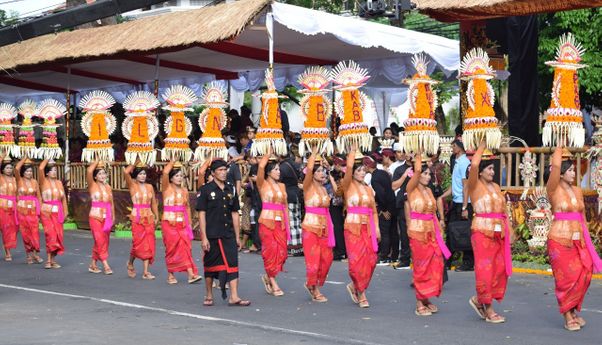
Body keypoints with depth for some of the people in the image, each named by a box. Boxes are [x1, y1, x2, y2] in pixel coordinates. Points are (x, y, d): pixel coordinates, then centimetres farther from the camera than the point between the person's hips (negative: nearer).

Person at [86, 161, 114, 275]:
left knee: (101, 242, 9)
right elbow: (89, 171, -19)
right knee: (100, 241, -10)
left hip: (107, 218, 5)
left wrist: (112, 217, 11)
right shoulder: (93, 185, -3)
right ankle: (106, 266, -10)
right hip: (95, 217, -5)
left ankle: (93, 265, 19)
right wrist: (97, 162, -6)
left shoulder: (108, 187, 10)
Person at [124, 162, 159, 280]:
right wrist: (134, 165, 1)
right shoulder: (132, 185, 0)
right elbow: (126, 172, -15)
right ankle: (130, 264, 26)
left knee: (148, 245, -1)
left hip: (149, 218, 4)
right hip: (137, 218, -4)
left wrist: (156, 217, 12)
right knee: (138, 244, -3)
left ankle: (145, 272, 0)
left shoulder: (149, 187, 11)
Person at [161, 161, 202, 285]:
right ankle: (170, 275, 13)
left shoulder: (184, 190, 10)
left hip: (182, 223, 3)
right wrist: (173, 162, -4)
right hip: (169, 223, -3)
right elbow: (165, 172, -18)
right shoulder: (167, 188, -3)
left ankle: (191, 274, -12)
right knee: (171, 249, 2)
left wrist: (189, 223, 11)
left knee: (186, 248, -5)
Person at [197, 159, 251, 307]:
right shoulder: (206, 190, -4)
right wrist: (204, 237, -12)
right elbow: (201, 214, -6)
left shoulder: (230, 190, 10)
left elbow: (235, 214, 14)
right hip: (212, 235, -3)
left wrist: (237, 236, 11)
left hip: (228, 234, 3)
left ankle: (234, 297, -6)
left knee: (232, 264, -5)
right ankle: (209, 296, 20)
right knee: (210, 266, 7)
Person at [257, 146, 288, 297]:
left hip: (280, 223, 5)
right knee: (270, 252, -4)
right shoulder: (262, 184, -1)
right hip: (267, 222, -5)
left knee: (282, 253, 1)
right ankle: (273, 284, 5)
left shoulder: (282, 186, 14)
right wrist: (268, 155, -2)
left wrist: (287, 224, 12)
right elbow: (261, 166, -17)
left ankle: (268, 276, 22)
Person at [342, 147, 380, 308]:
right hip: (353, 227, -4)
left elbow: (374, 210, 14)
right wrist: (352, 152, -6)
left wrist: (376, 228, 6)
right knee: (357, 260, -6)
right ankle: (361, 293, 8)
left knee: (370, 260, -1)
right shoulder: (348, 186, 0)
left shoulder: (368, 189, 13)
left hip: (368, 228, 4)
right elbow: (348, 168, -16)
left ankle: (355, 286, 20)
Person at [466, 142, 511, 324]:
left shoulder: (496, 187, 15)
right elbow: (474, 165, -20)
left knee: (500, 269, 4)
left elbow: (503, 210, 18)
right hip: (482, 232, -6)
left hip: (499, 233, 7)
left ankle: (478, 299, 21)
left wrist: (508, 230, 10)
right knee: (485, 270, -3)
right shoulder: (475, 186, -4)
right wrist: (482, 146, -7)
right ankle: (488, 309, 5)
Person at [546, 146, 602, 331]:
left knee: (583, 277, 3)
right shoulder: (553, 190, -6)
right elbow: (555, 167, -21)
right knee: (566, 279, 1)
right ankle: (568, 317, 13)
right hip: (560, 241, -5)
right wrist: (559, 151, -4)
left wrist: (587, 239, 13)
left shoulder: (577, 191, 11)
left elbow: (582, 217, 16)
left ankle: (573, 310, 23)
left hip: (579, 241, 5)